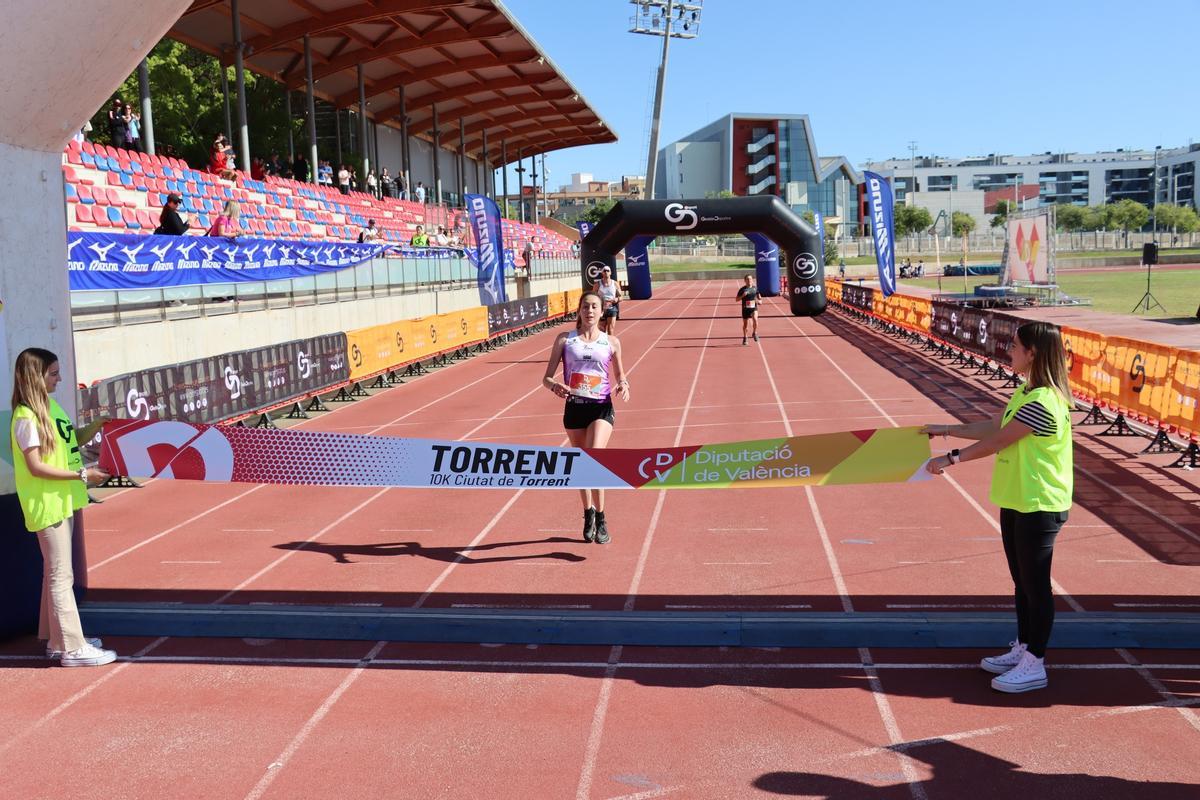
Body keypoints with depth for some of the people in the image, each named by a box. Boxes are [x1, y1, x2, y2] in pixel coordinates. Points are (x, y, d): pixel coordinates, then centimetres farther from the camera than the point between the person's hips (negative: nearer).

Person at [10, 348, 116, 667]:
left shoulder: (50, 405, 9)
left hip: (63, 500, 9)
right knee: (61, 575, -5)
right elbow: (36, 467, -20)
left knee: (57, 572, 16)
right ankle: (73, 648, 0)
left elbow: (70, 441, 20)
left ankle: (58, 640, 26)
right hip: (47, 505, -9)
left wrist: (98, 425, 6)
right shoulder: (26, 417, -17)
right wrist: (82, 475, -20)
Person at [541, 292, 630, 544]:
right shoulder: (565, 339, 5)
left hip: (601, 408, -2)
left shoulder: (611, 342, 6)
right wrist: (555, 386, -19)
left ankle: (600, 518, -10)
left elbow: (620, 375, 18)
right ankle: (588, 513, 35)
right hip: (574, 408, 2)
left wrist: (623, 386, -5)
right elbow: (547, 377, 3)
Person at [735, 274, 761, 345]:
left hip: (754, 308, 0)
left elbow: (759, 296, 17)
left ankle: (755, 333, -4)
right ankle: (744, 338, 30)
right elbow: (737, 299, -2)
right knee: (745, 324, 9)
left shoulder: (755, 288, 3)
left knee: (755, 319, -27)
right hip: (745, 309, 0)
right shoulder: (742, 289, -3)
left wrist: (759, 300, -4)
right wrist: (742, 295, -20)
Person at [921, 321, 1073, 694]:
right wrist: (946, 429, 19)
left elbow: (996, 442, -19)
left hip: (1038, 507, -10)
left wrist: (951, 458, -11)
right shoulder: (1024, 393, 9)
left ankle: (1034, 665, 10)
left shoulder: (1042, 402, -23)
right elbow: (991, 427, 18)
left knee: (1036, 584, 0)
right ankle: (1023, 648, 31)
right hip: (1016, 503, 10)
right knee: (1022, 581, 18)